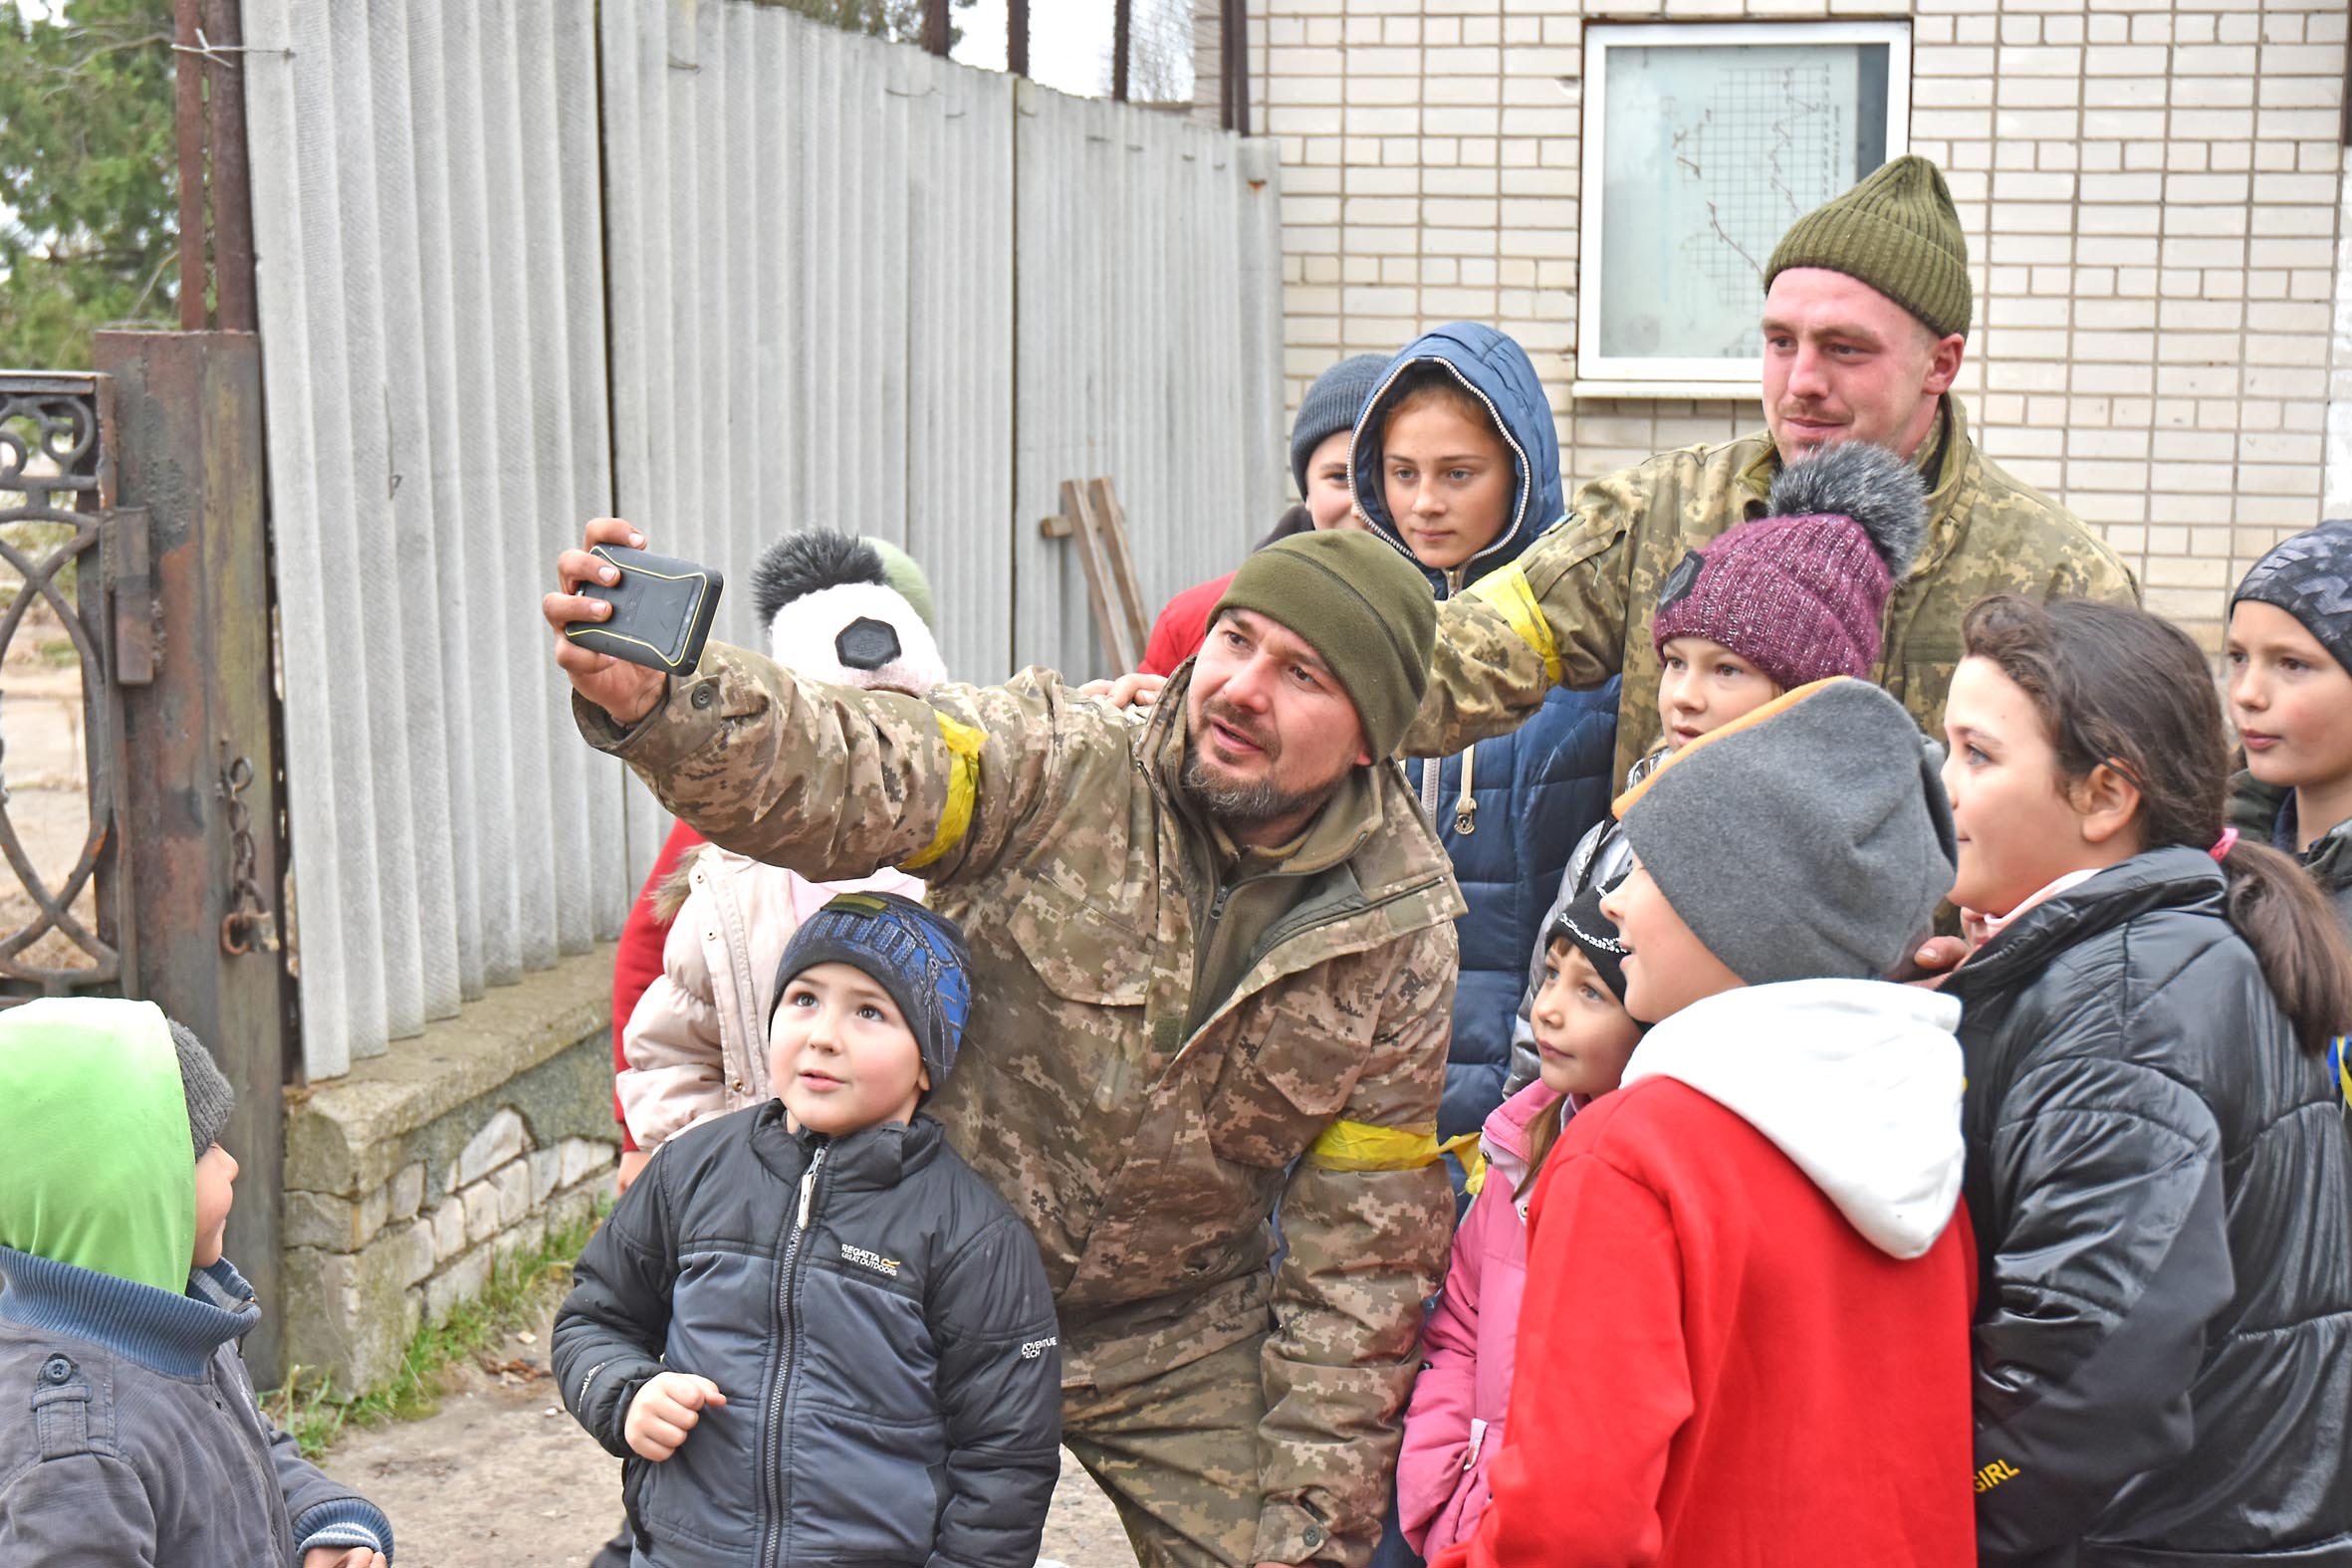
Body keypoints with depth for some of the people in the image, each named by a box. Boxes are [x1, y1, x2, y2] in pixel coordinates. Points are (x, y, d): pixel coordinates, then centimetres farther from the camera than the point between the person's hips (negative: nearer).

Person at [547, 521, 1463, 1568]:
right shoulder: (1059, 763, -17)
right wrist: (650, 699, -56)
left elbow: (1364, 1249, -4)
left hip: (1182, 1349, 1)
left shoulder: (1403, 938, -9)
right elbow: (842, 777, -35)